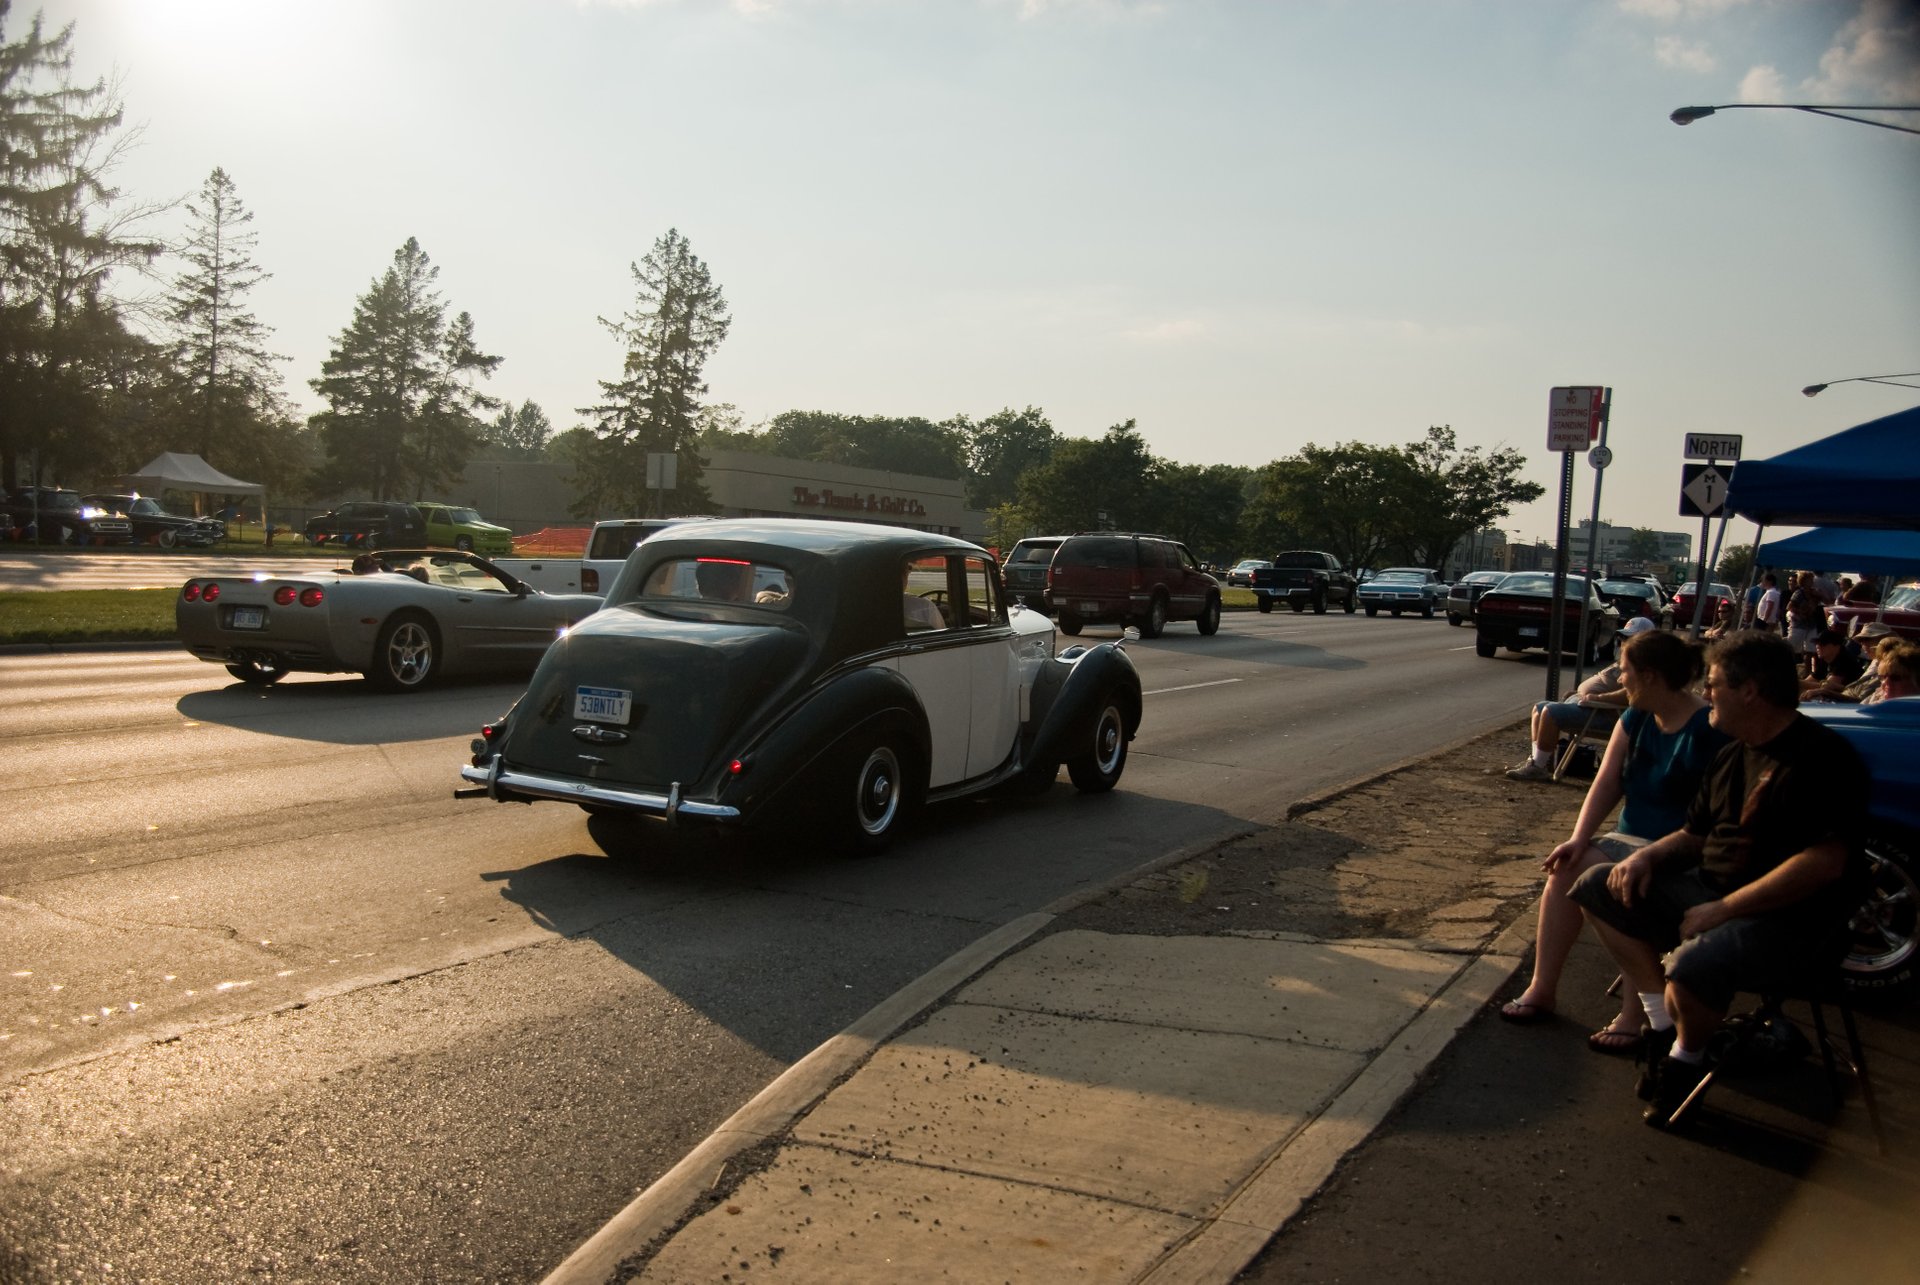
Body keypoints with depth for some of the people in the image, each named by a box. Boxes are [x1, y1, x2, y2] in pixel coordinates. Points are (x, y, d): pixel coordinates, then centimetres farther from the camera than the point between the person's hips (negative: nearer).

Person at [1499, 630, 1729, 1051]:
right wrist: (1579, 838, -9)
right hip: (1630, 839, 7)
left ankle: (1633, 1016, -23)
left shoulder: (1709, 732, -17)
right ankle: (1541, 989, -10)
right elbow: (1606, 782, 4)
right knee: (1565, 871, -16)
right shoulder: (1635, 720, 8)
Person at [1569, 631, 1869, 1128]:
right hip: (1712, 891, 9)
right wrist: (1647, 855, -1)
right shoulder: (1733, 755, 13)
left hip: (1792, 919, -9)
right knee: (1597, 887, 2)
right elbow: (1694, 836, 21)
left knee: (1693, 965, -37)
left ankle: (1687, 1058, -3)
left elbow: (1825, 862, -25)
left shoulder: (1823, 757, -16)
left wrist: (1724, 909, -24)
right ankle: (1662, 1024, 2)